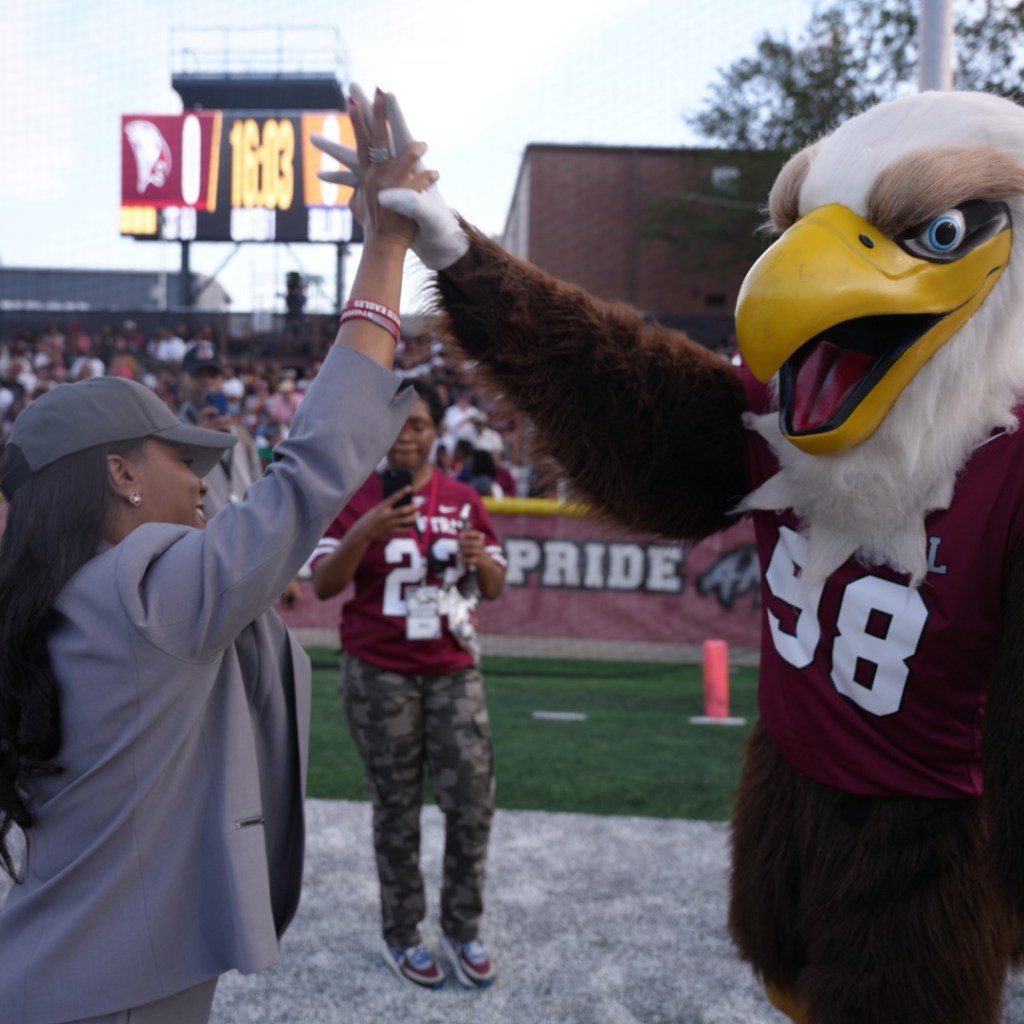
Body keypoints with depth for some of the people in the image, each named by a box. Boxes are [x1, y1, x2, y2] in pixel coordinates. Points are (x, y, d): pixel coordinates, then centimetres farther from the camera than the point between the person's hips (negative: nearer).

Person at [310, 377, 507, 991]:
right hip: (380, 675, -3)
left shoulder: (463, 499, 6)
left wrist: (480, 558, -16)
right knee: (397, 811, 6)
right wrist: (364, 532, -26)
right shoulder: (354, 497, -3)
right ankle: (402, 937, 22)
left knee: (474, 803, 1)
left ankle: (463, 931, 20)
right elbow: (324, 585, -10)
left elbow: (494, 589, 7)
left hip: (453, 671, 3)